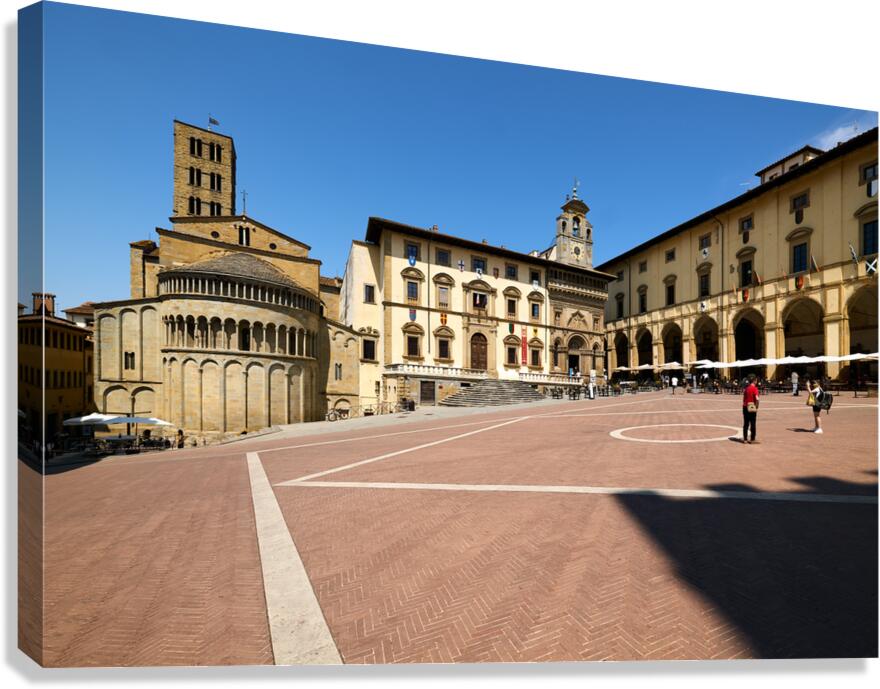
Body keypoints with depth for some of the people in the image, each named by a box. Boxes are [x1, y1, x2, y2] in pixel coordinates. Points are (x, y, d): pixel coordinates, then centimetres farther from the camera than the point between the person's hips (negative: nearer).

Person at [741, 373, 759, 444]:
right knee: (753, 424, 4)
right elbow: (757, 399, -20)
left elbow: (744, 398, 9)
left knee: (745, 424, 10)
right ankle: (752, 439, 9)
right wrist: (756, 406, -7)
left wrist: (744, 405, 10)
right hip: (752, 408, -6)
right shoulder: (754, 388, -12)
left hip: (745, 407, 6)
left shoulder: (746, 388, 8)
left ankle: (745, 439, 14)